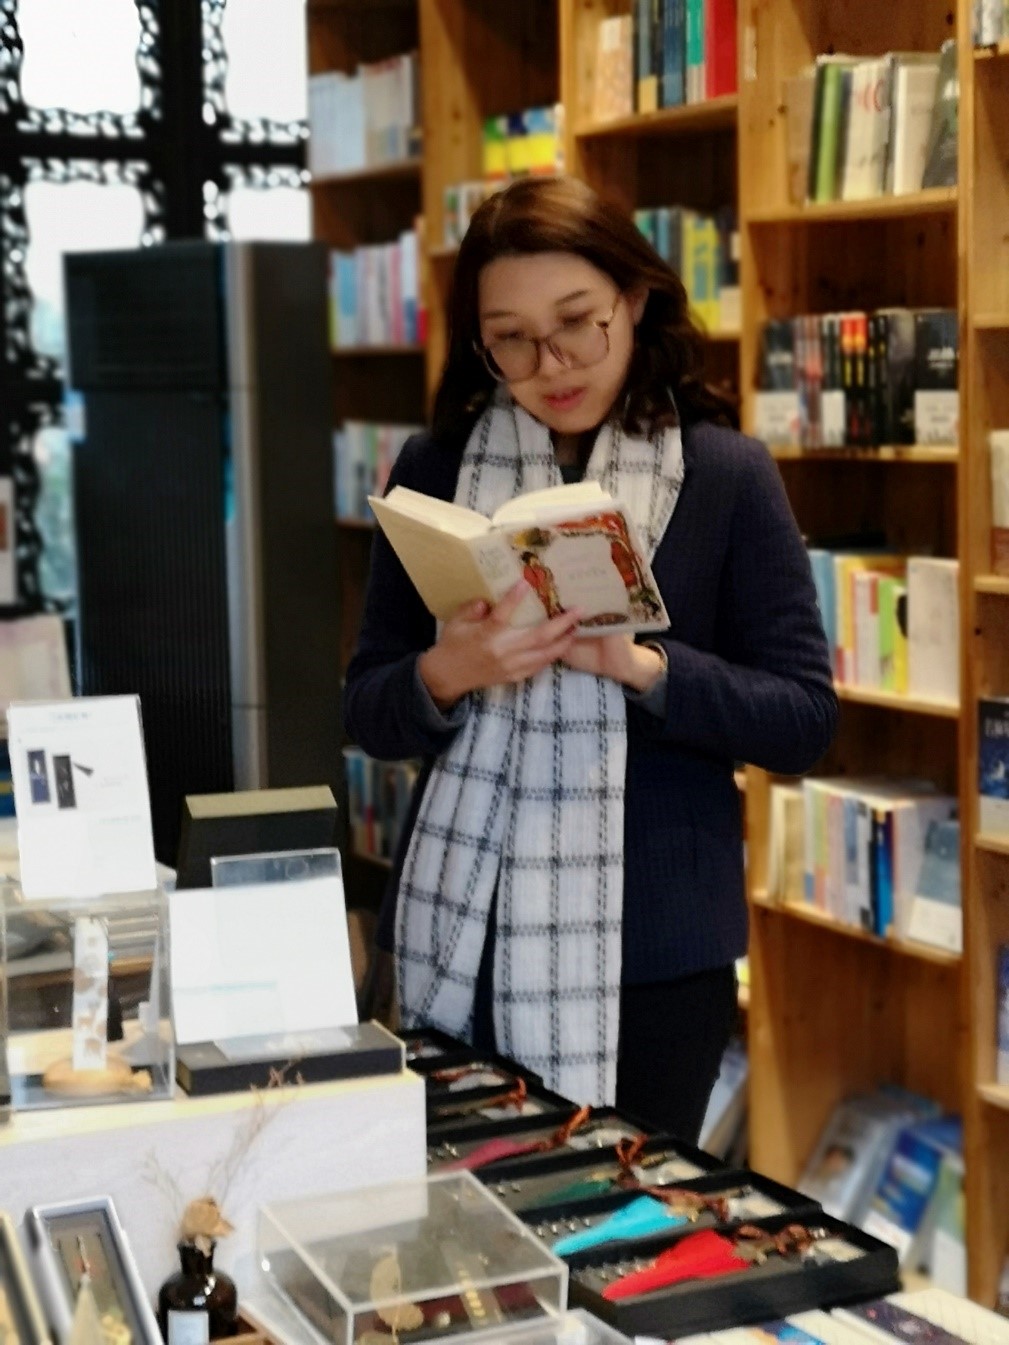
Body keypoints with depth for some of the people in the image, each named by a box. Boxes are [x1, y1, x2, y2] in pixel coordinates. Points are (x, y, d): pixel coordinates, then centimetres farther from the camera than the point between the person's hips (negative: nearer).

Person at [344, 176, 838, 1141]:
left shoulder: (727, 475, -2)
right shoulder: (435, 468, 5)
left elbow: (804, 720, -4)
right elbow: (368, 714, 7)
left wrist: (639, 666, -17)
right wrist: (447, 674, -14)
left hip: (652, 945, -2)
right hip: (459, 933, 2)